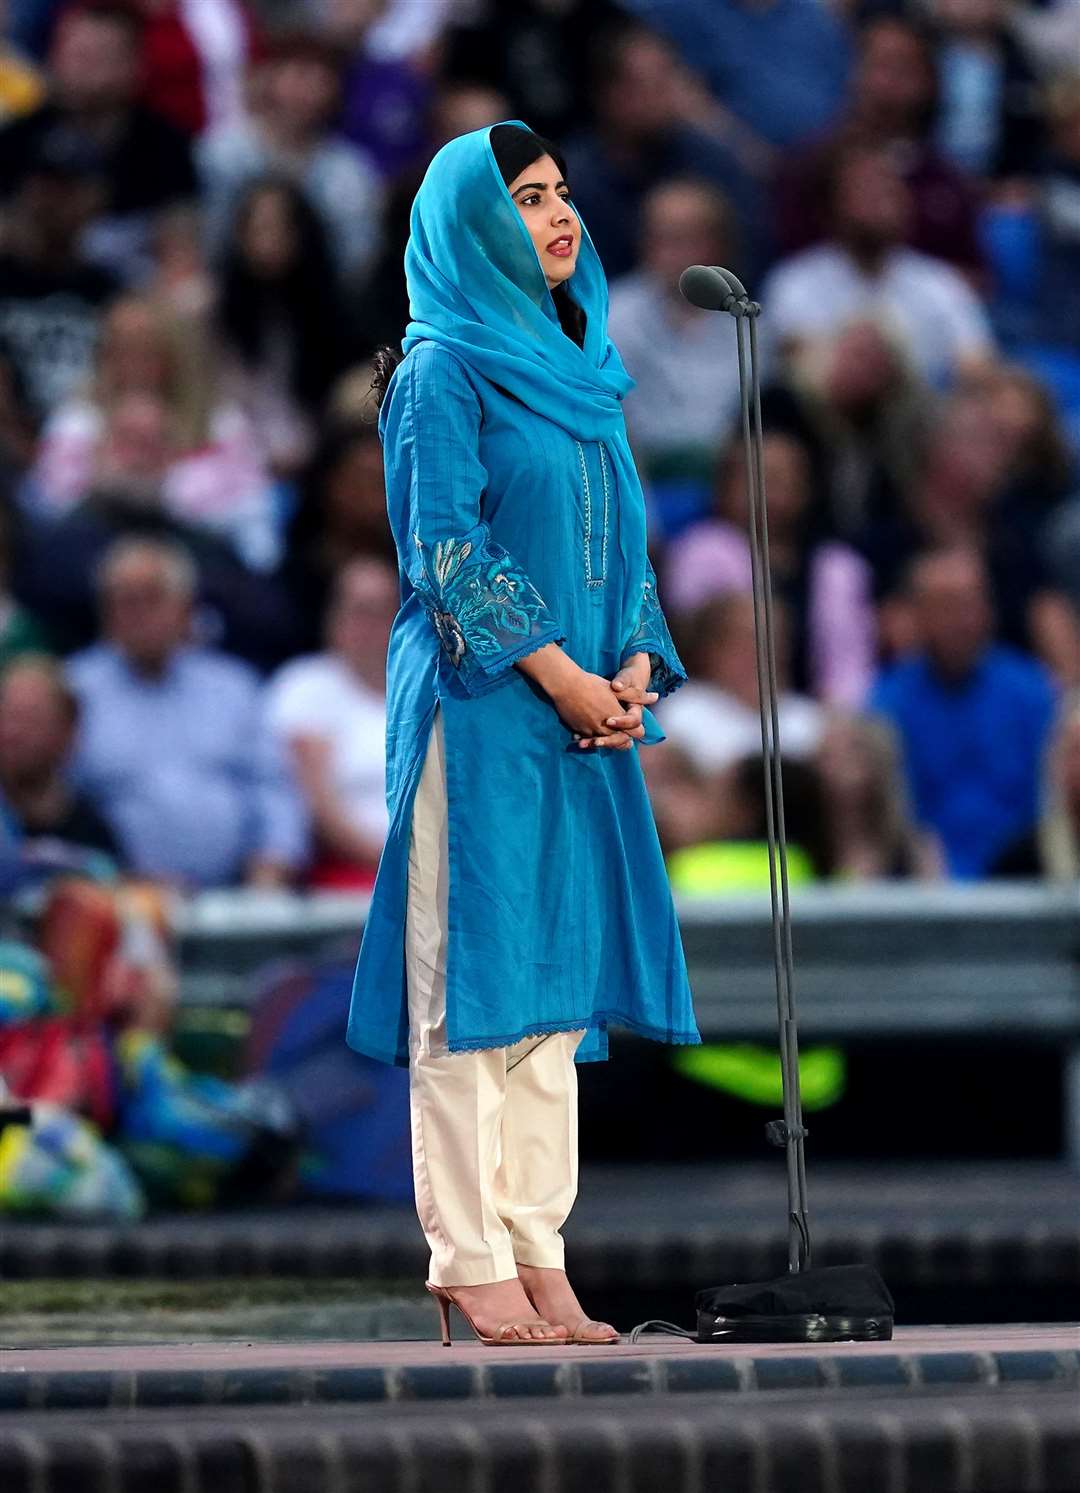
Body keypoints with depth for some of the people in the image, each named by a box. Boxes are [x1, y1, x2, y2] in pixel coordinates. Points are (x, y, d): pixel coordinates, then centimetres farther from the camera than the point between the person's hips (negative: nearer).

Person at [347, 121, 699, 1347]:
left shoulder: (576, 369, 17)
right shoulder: (445, 370, -5)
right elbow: (447, 548, -12)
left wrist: (637, 663, 1)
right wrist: (561, 675, -15)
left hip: (586, 710, 7)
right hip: (480, 712, -7)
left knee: (556, 980, 5)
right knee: (472, 981, -7)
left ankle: (536, 1251, 5)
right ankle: (470, 1261, -6)